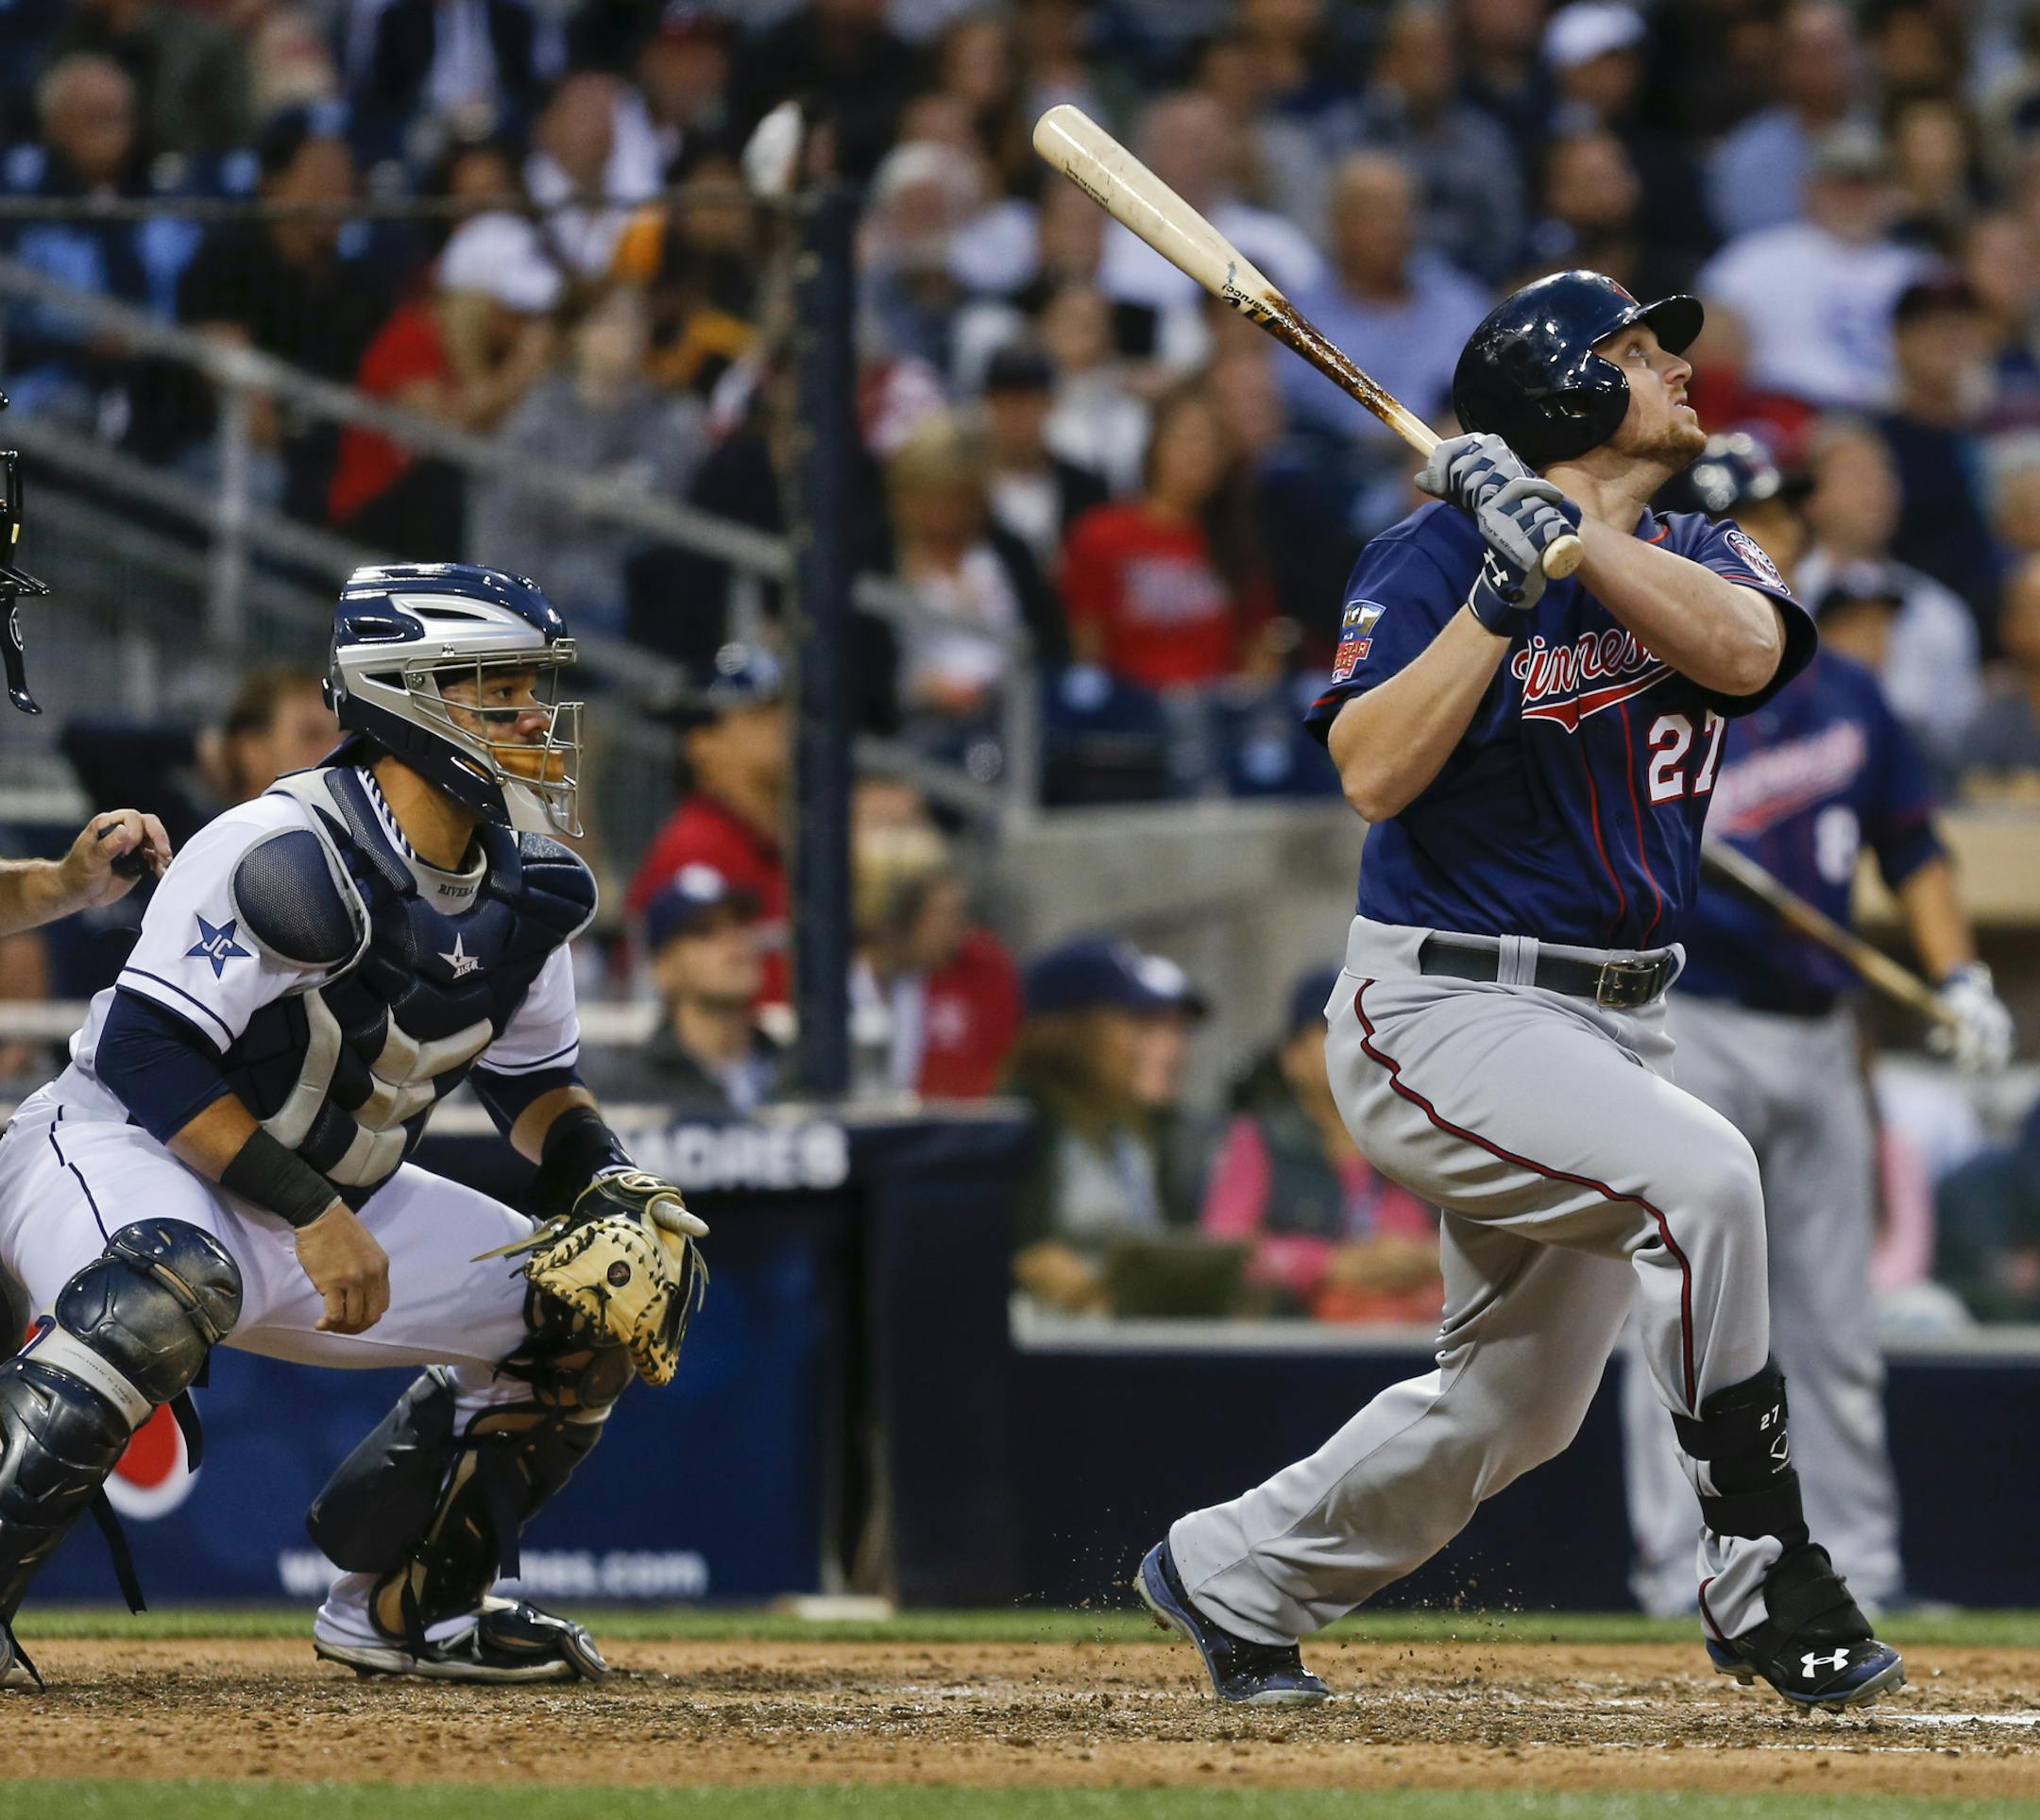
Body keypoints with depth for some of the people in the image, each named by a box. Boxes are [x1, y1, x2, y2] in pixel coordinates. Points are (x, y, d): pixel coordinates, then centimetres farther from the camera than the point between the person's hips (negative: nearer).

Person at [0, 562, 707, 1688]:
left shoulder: (520, 892, 2)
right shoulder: (289, 857, -24)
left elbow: (533, 1076, 17)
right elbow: (143, 1054, -27)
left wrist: (609, 1184, -3)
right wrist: (311, 1214, -29)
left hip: (329, 1196, 9)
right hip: (117, 1155, -9)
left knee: (586, 1311, 5)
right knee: (173, 1285, -43)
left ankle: (397, 1605, 17)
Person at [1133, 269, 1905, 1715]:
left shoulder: (1698, 561, 9)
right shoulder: (1435, 557, -9)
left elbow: (1742, 647, -16)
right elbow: (1375, 773, -22)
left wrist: (1560, 527, -22)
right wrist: (1502, 587, -26)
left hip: (1614, 1028, 7)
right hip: (1445, 1014, -7)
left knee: (1514, 1409, 12)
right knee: (1697, 1172, -30)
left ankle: (1230, 1574, 32)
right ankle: (1762, 1572, -22)